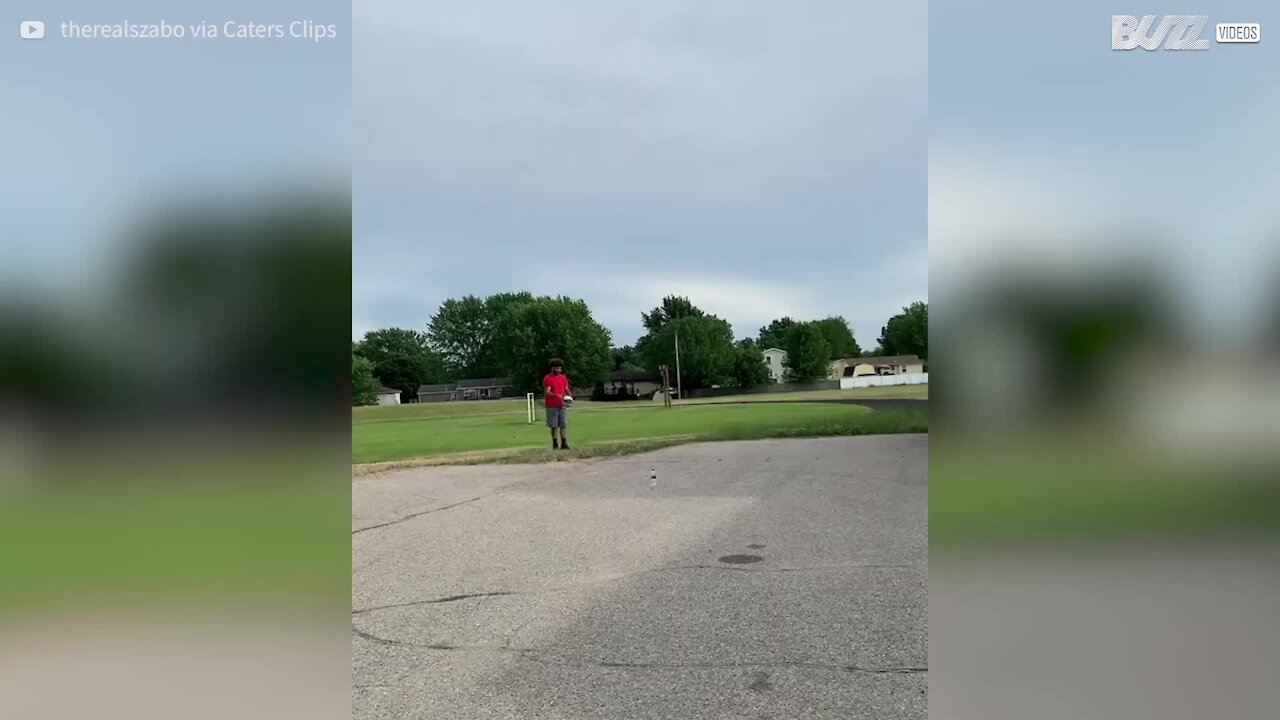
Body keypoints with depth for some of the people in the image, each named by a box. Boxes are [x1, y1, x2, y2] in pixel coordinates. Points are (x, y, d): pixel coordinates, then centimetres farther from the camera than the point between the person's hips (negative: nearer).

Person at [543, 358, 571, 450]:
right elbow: (547, 392, -13)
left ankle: (564, 444, 3)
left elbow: (566, 389, 14)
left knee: (564, 425, 1)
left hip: (562, 405, 4)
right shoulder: (547, 378, -5)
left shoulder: (563, 377, 12)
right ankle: (555, 444, 7)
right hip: (552, 406, -4)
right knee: (554, 426, 0)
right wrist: (557, 395, -30)